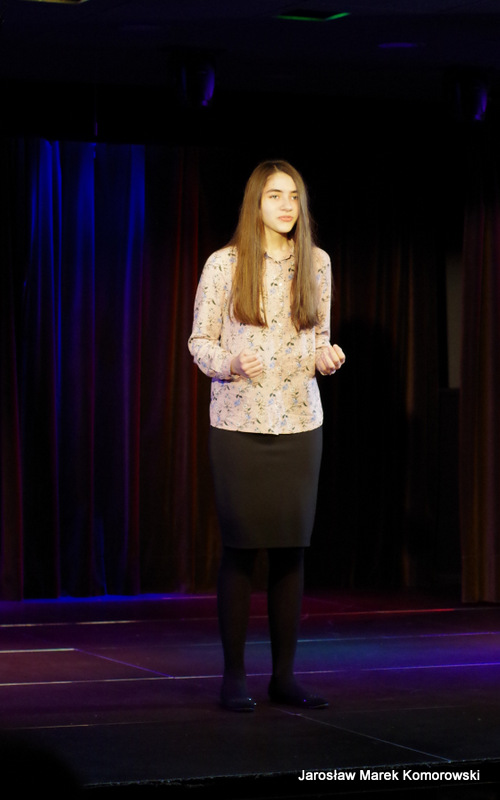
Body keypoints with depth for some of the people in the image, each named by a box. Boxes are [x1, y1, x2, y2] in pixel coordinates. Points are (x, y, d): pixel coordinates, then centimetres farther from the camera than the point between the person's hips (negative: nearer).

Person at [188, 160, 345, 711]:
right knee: (240, 548, -2)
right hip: (239, 422, -3)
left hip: (300, 422, 3)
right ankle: (233, 676, 8)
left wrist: (327, 357, -5)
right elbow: (199, 343, 1)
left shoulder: (316, 263, 7)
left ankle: (284, 675, 12)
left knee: (291, 548, 3)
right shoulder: (224, 264, -3)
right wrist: (231, 364, -18)